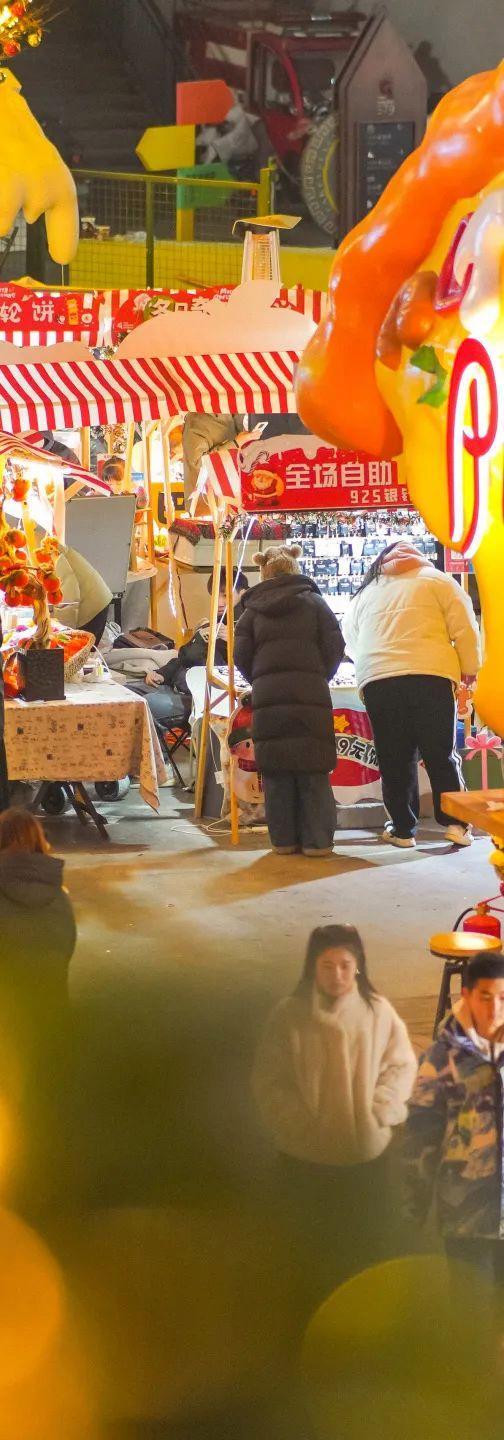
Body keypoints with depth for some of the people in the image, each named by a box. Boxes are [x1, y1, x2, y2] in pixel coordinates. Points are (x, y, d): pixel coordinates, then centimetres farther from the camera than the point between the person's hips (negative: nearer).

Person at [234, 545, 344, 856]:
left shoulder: (253, 609, 11)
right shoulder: (313, 601, 7)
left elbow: (241, 655, 4)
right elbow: (334, 646, 1)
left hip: (267, 695, 2)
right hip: (310, 694, -1)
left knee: (276, 772, 6)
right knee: (313, 772, 3)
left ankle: (283, 839, 8)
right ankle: (316, 839, 2)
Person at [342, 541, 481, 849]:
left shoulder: (364, 594, 26)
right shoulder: (435, 578, 14)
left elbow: (350, 640, 31)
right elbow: (464, 626, 5)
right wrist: (470, 668, 15)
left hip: (377, 680, 2)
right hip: (430, 675, -2)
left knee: (395, 758, 8)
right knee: (442, 754, 6)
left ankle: (403, 829, 10)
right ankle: (455, 823, 2)